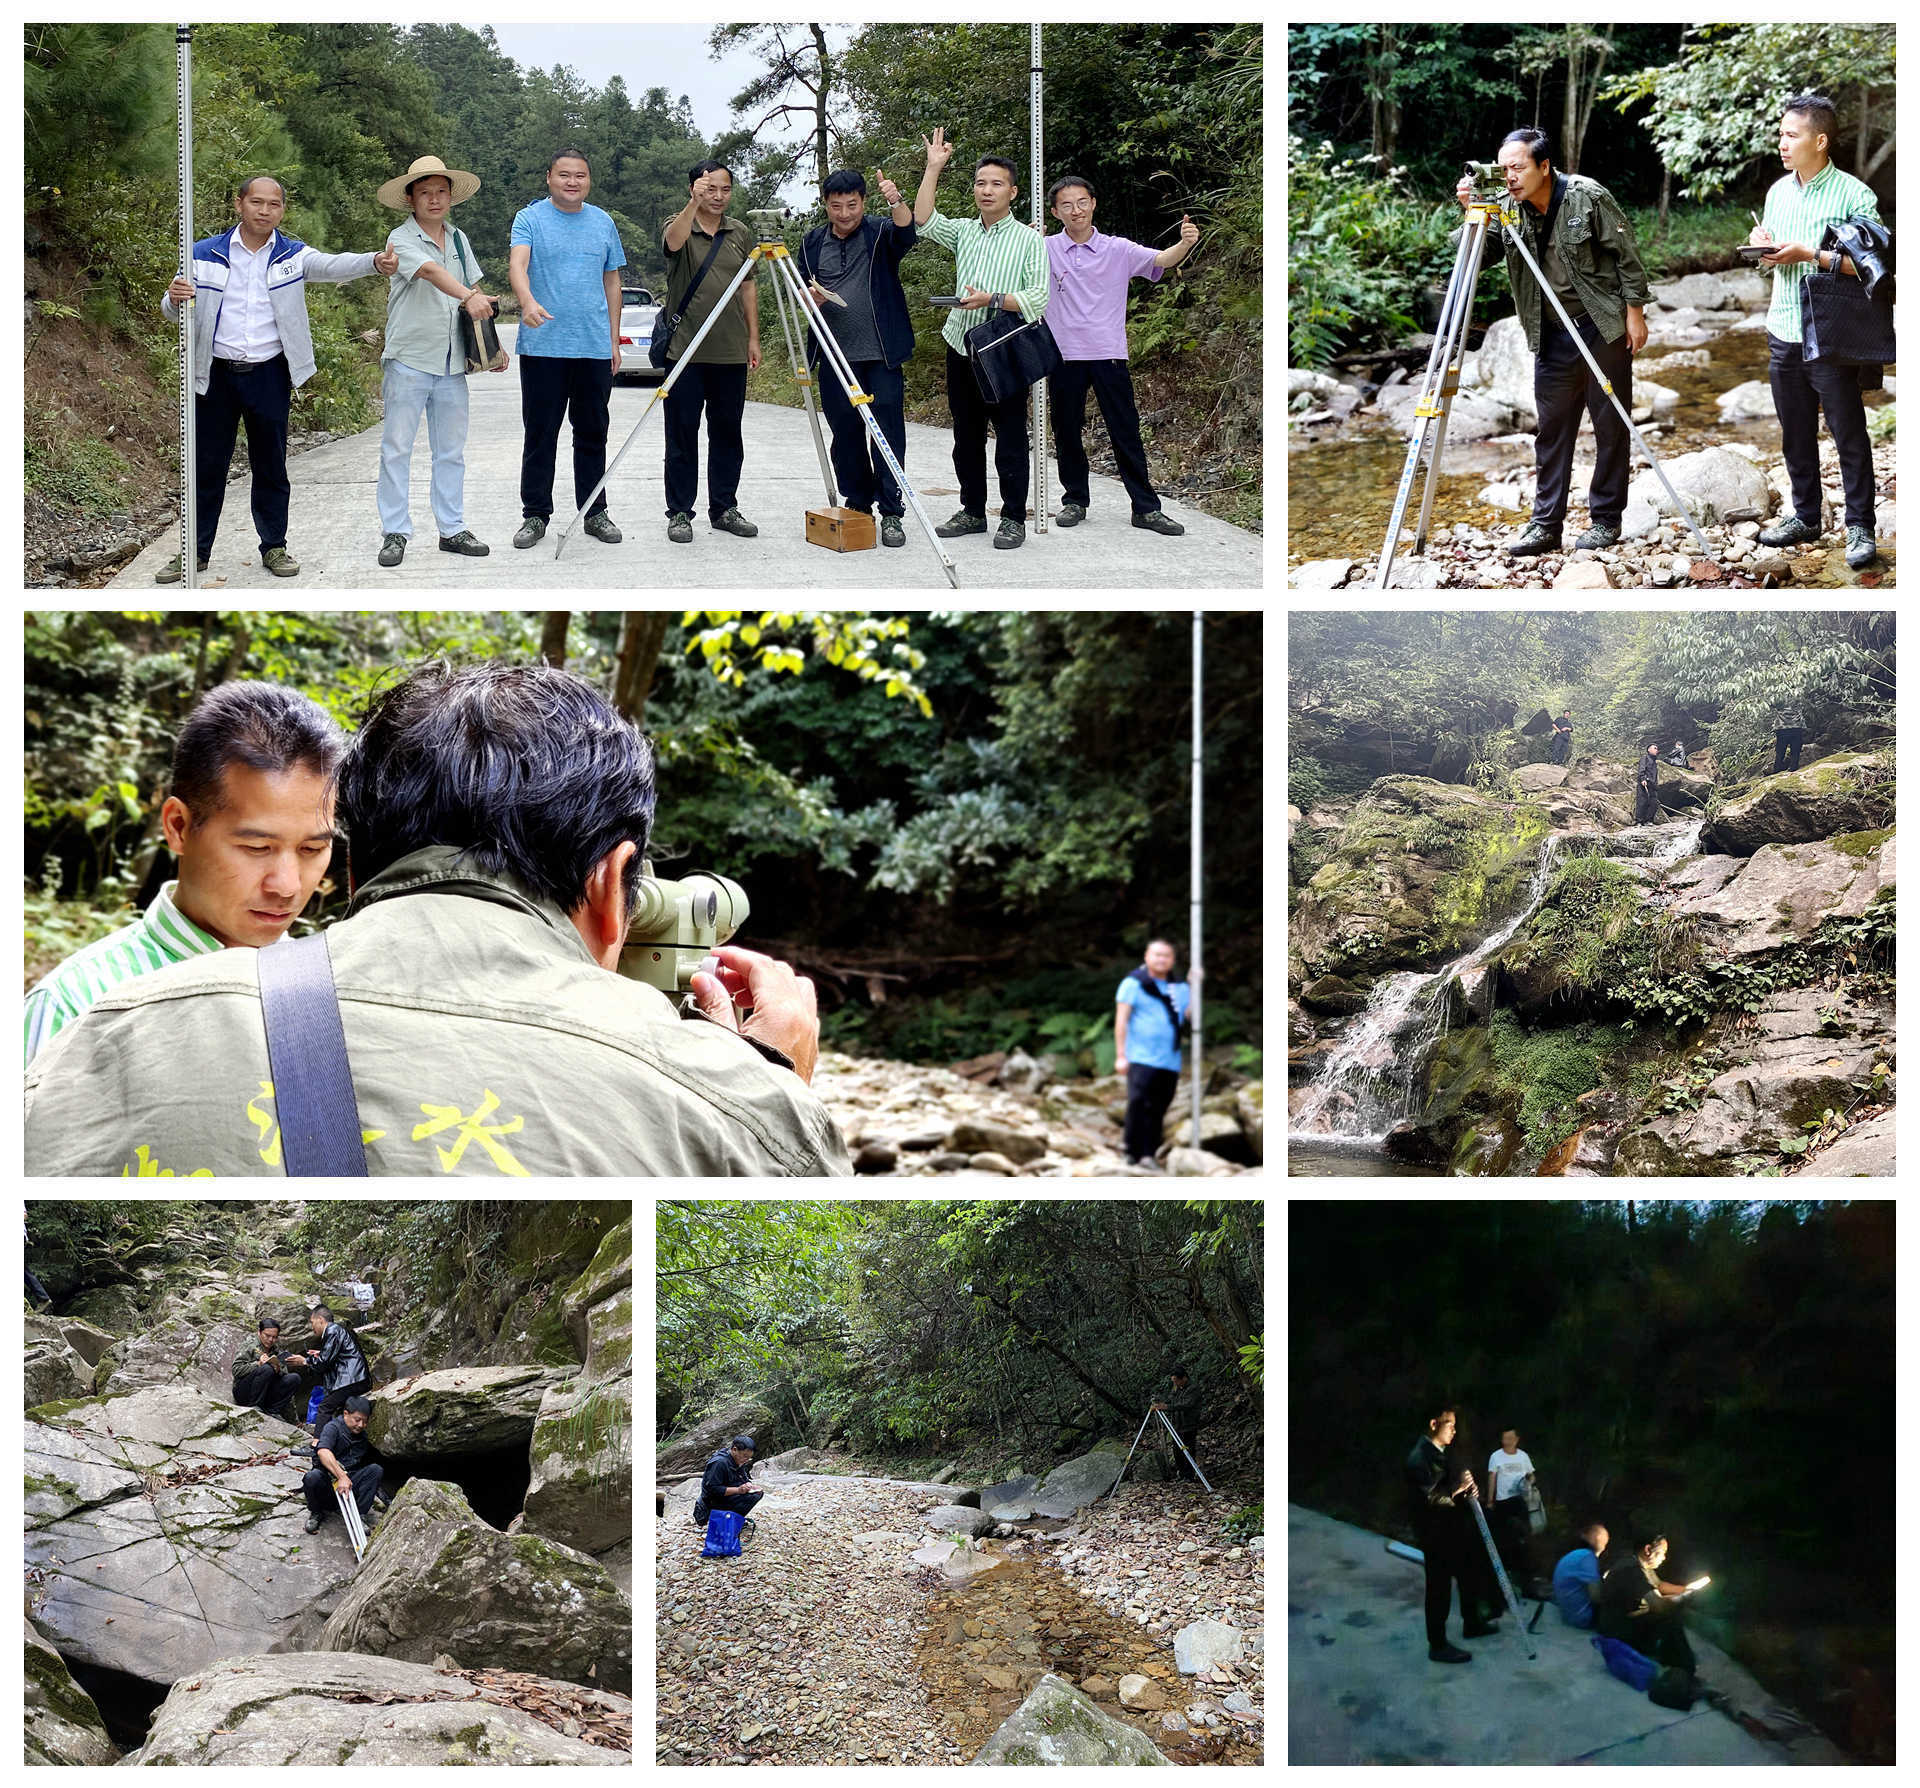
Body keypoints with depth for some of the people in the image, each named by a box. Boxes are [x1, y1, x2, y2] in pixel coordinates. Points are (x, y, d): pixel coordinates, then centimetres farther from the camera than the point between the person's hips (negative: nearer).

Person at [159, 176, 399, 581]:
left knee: (271, 467, 8)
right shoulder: (205, 254, 2)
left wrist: (375, 261, -38)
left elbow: (334, 266, -18)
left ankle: (274, 547, 19)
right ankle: (195, 551, 14)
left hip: (270, 376, 0)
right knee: (206, 467, 6)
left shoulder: (293, 256, 2)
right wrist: (175, 298, -21)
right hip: (217, 376, 0)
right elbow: (171, 313, 4)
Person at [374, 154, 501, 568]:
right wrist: (467, 297, -44)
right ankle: (395, 533, 3)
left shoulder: (458, 238, 12)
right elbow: (430, 271, -26)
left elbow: (474, 287, 18)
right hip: (409, 360, -5)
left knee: (451, 451, 10)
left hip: (452, 363, 6)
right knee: (397, 448, -2)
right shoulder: (402, 239, -7)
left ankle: (452, 529, 17)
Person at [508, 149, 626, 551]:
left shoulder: (603, 223, 13)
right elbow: (517, 264, -17)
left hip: (595, 348, 4)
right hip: (543, 347, -4)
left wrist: (613, 338, 12)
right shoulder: (530, 219, -1)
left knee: (593, 434, 9)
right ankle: (535, 514, 7)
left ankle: (595, 512, 17)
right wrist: (528, 301, -38)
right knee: (540, 435, 1)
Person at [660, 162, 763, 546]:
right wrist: (694, 203, -44)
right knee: (682, 435, 0)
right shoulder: (678, 227, -2)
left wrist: (753, 338, 11)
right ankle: (679, 513, 6)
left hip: (731, 353, 4)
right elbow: (673, 241, -28)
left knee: (728, 434, 9)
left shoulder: (741, 233, 11)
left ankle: (724, 509, 19)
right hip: (684, 351, -4)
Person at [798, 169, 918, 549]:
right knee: (845, 433, 8)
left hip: (882, 354, -4)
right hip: (834, 355, 4)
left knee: (888, 432, -6)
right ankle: (856, 506, 19)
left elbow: (907, 231, -21)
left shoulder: (881, 233, 0)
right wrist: (811, 296, -4)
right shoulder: (813, 242, 12)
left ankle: (891, 513, -3)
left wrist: (897, 203, -41)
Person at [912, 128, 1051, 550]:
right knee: (966, 437, 11)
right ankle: (973, 511, 21)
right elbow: (923, 221, 0)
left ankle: (1014, 519, 2)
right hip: (962, 347, 5)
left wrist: (993, 300, -20)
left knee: (1011, 439, -3)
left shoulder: (1030, 240, -1)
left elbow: (1041, 297, -9)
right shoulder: (963, 231, 14)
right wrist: (934, 168, -2)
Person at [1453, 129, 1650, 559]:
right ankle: (1545, 524, 10)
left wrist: (1635, 312, -10)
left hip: (1603, 326, -4)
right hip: (1552, 333, 5)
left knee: (1610, 425, 3)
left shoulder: (1587, 197, -13)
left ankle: (1606, 520, 10)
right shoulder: (1510, 209, -1)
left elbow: (1627, 254, -9)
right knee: (1552, 428, 6)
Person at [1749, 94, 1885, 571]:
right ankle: (1806, 516, 26)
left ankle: (1859, 528, 4)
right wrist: (1762, 243, 1)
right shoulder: (1778, 191, 11)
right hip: (1783, 332, 7)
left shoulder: (1854, 195, -10)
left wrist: (1808, 254, -21)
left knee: (1849, 435, -1)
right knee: (1795, 433, 14)